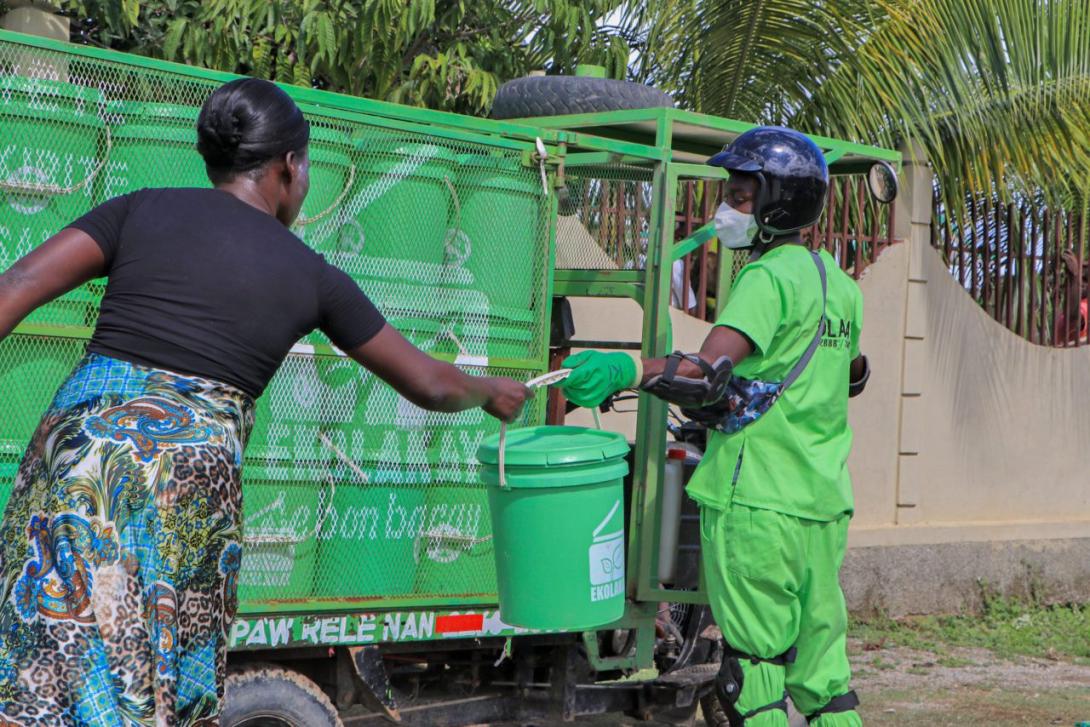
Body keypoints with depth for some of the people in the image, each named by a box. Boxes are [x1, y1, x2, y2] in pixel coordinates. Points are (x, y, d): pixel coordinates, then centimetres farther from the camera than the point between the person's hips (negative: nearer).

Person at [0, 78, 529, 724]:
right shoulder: (313, 276, 12)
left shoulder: (142, 209, 12)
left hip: (83, 438, 1)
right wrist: (492, 392, 41)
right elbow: (429, 384, 21)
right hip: (195, 472, -1)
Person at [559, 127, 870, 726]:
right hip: (825, 500, 8)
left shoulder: (769, 277, -12)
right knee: (820, 663, 14)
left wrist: (628, 370, -37)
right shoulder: (839, 283, 14)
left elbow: (713, 368, -27)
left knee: (753, 667, -2)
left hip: (758, 501, -8)